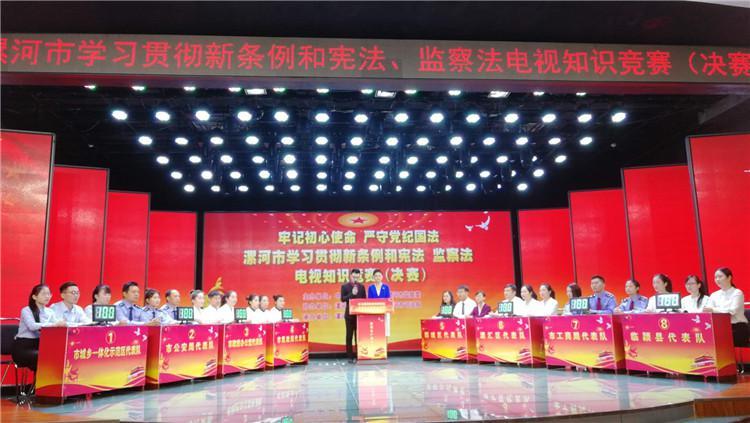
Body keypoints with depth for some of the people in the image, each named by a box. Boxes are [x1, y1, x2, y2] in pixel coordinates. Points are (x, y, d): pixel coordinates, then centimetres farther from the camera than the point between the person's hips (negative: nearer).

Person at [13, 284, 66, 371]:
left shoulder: (49, 312, 9)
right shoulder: (26, 310, -8)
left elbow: (57, 324, -6)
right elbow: (32, 326, -28)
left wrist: (61, 324, -30)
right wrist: (54, 324, -40)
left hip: (39, 345, 5)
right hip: (23, 346, -5)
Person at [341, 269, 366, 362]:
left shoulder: (361, 286, 9)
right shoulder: (344, 286, 1)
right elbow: (342, 299, -8)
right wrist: (352, 294, -18)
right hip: (349, 314, -2)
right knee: (349, 335, 3)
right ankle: (350, 356, 8)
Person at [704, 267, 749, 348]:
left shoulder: (737, 293, -3)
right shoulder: (714, 295, 13)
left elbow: (732, 311, -20)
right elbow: (707, 311, 0)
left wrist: (714, 310, -33)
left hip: (738, 329, -4)